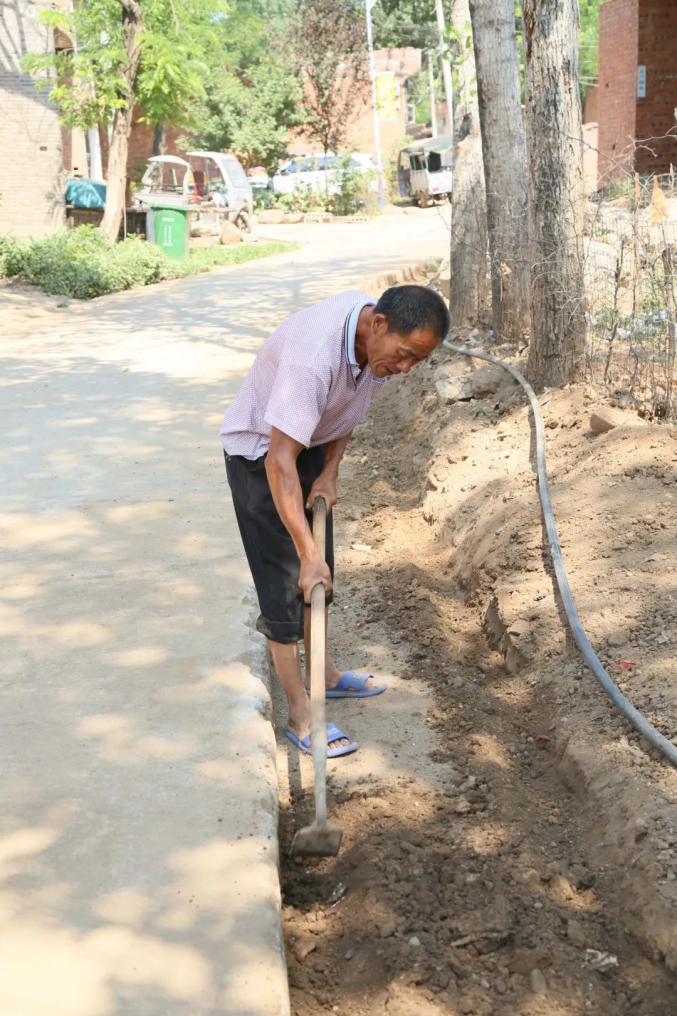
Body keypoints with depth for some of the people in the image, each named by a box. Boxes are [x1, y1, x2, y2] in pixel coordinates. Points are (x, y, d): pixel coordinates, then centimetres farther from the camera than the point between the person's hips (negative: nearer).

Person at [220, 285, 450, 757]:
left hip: (310, 442, 8)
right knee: (287, 580, -6)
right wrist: (308, 552, -42)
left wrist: (330, 471, -5)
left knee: (321, 574, 17)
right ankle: (301, 715, 1)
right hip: (260, 450, -8)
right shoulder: (314, 355, -40)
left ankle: (323, 673, 36)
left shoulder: (379, 337, -14)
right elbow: (280, 461, -41)